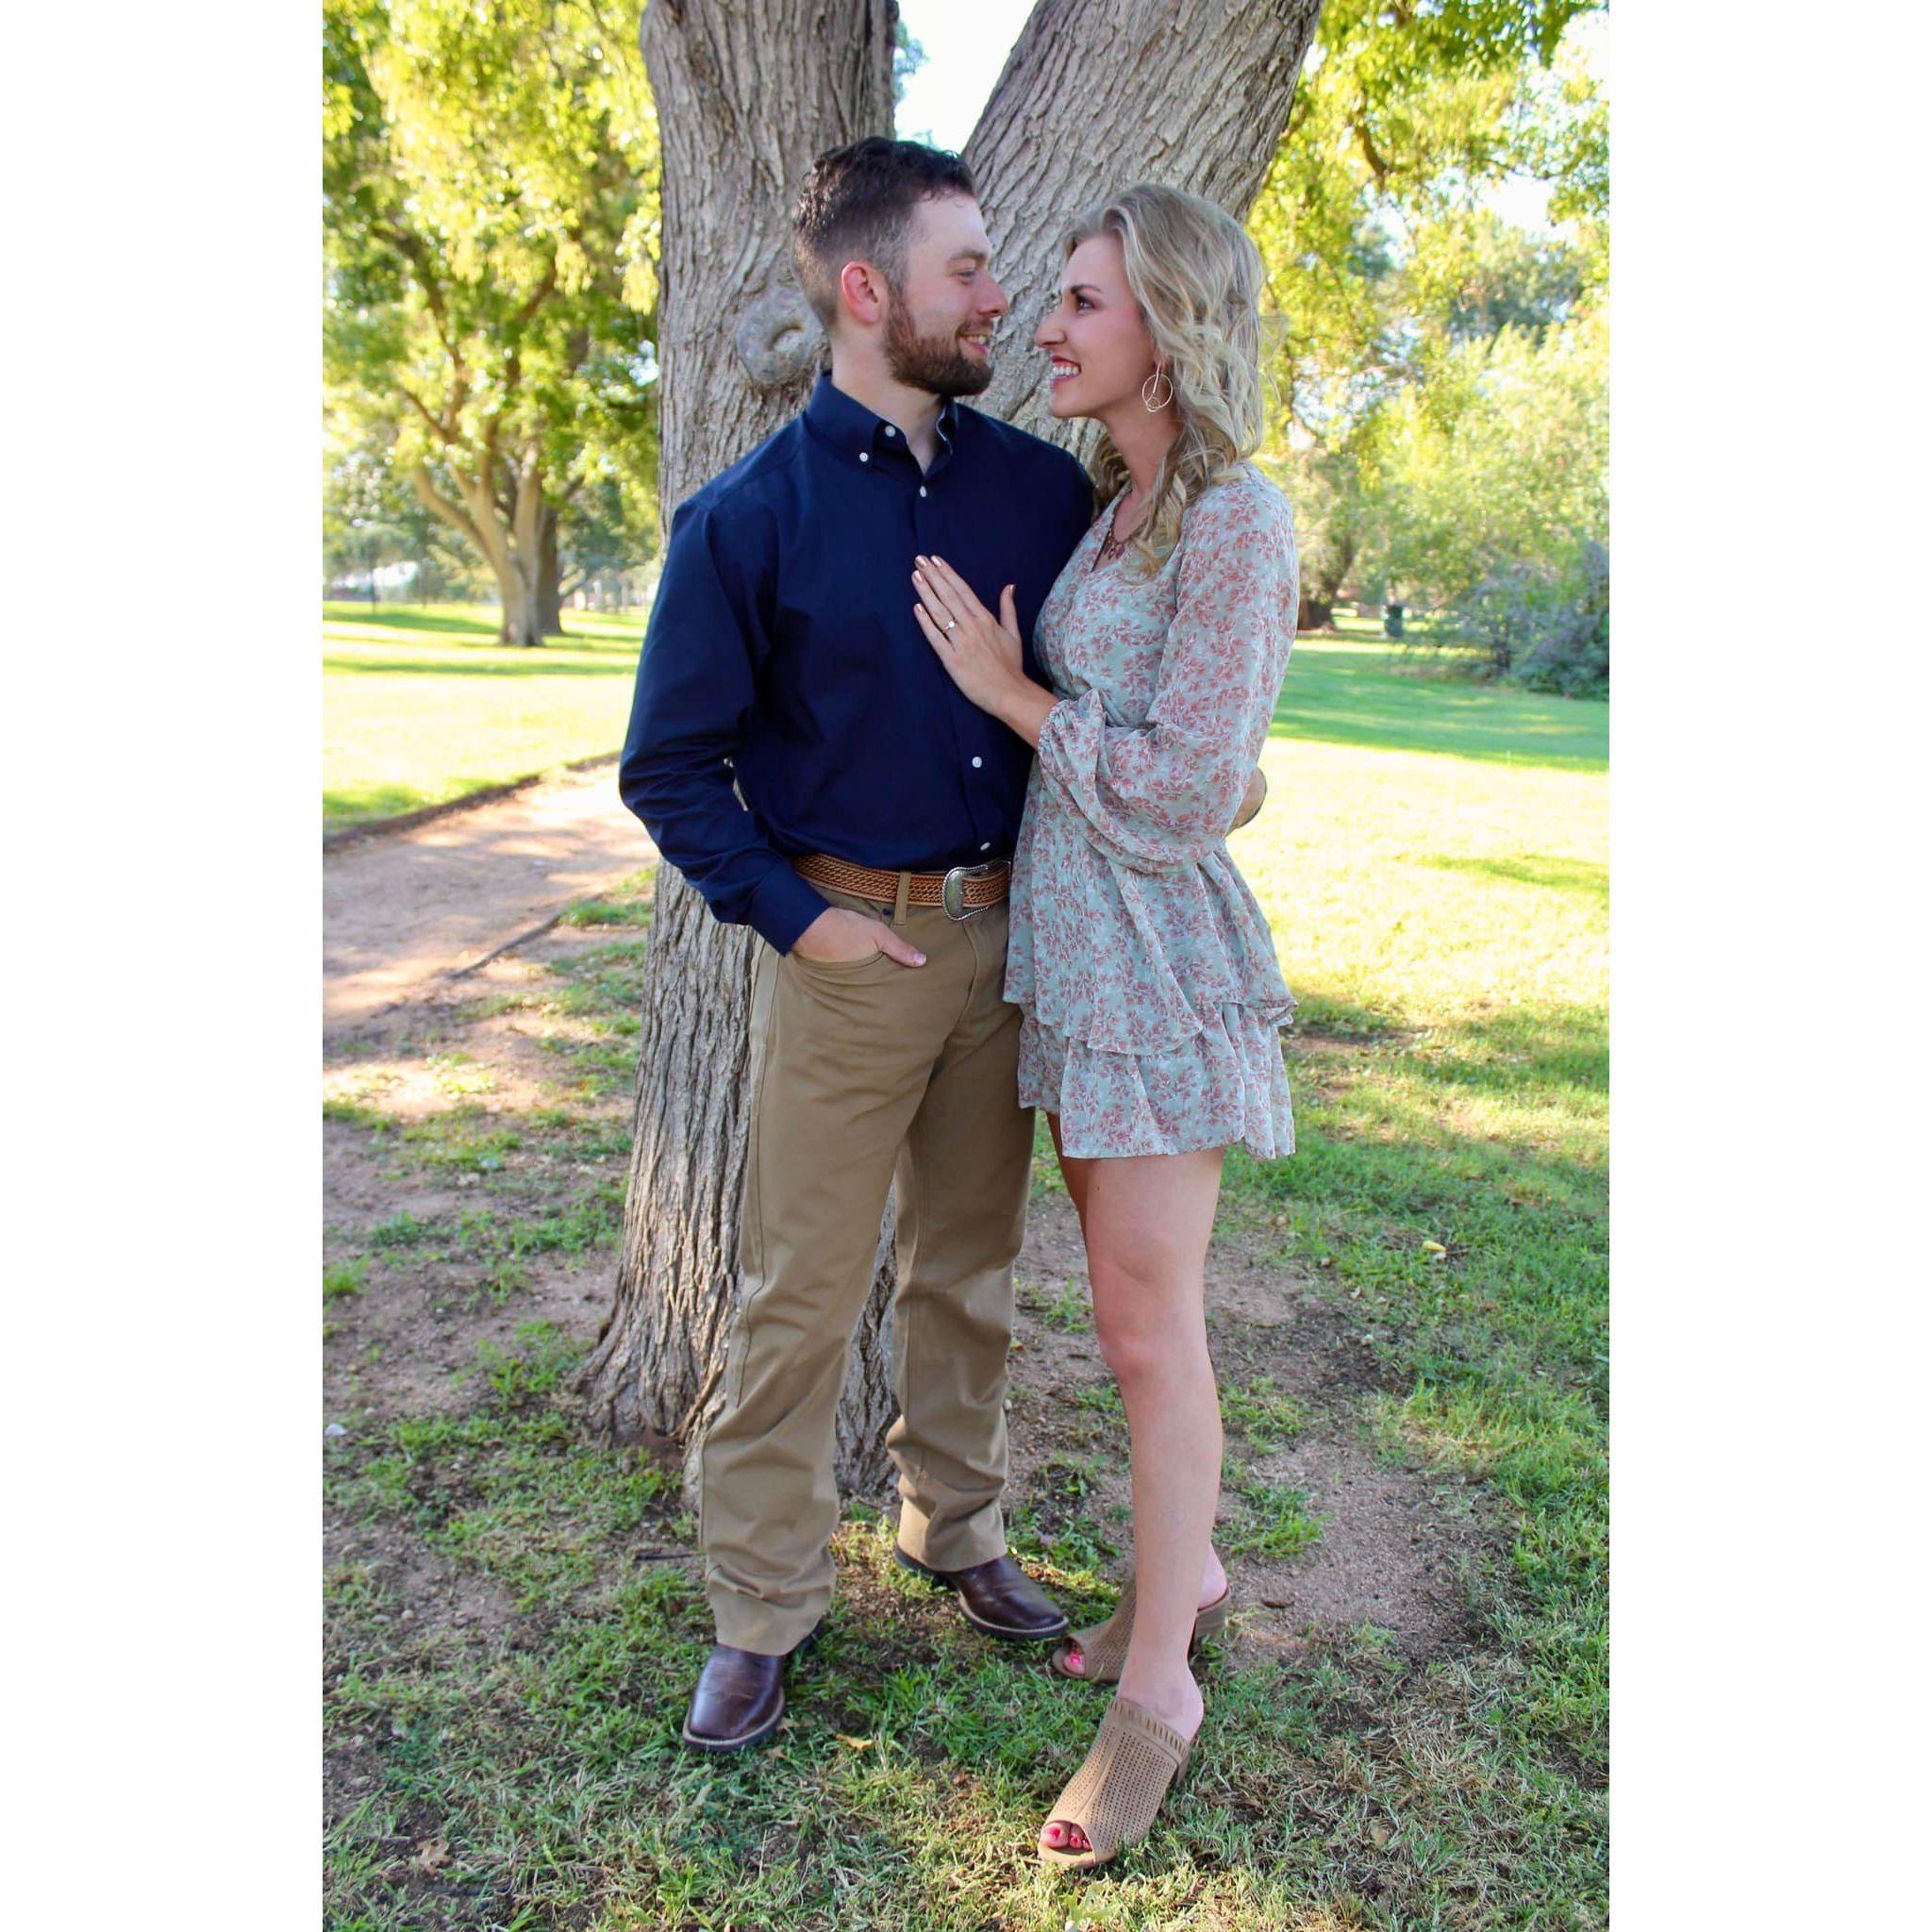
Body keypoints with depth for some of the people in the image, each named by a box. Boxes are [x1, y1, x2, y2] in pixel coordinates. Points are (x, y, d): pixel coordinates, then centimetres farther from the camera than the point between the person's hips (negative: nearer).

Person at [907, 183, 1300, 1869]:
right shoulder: (1114, 507, 12)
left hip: (1156, 955, -8)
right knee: (1134, 1294, 17)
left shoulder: (1239, 525, -15)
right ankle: (1188, 1566, 37)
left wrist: (1009, 691, -12)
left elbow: (1185, 795, -20)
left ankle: (1158, 1683, 17)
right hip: (1067, 947, 9)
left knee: (1147, 1325, 0)